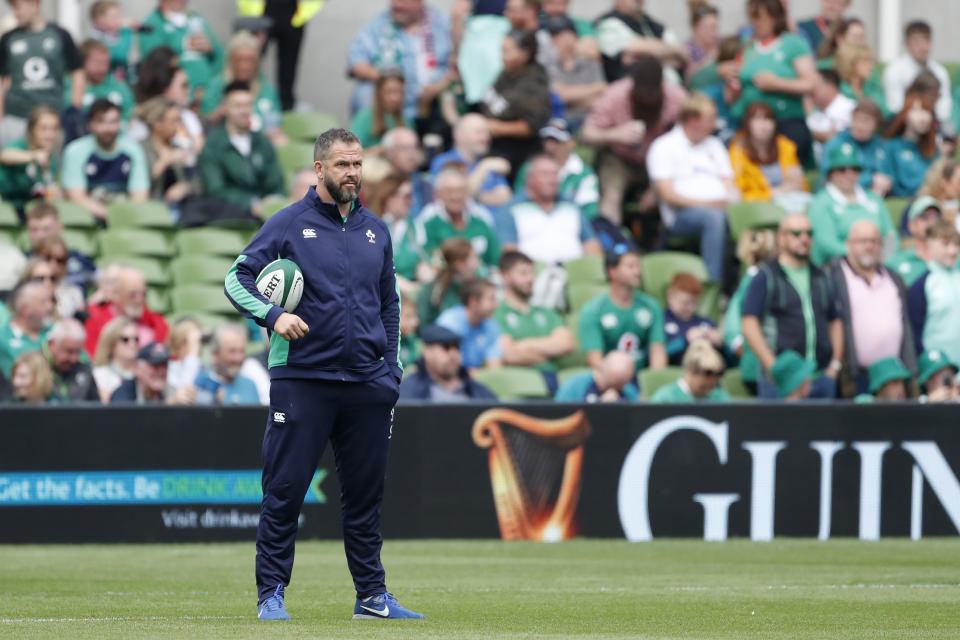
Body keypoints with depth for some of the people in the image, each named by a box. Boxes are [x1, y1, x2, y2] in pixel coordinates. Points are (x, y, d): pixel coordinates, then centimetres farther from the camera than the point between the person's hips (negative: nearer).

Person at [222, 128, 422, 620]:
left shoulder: (376, 230, 14)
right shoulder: (288, 224, 0)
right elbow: (236, 279, -2)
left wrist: (391, 368, 12)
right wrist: (272, 315, -19)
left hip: (366, 383, 4)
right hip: (301, 379, -4)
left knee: (365, 493, 8)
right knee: (284, 491, -4)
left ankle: (372, 595, 15)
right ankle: (271, 595, 2)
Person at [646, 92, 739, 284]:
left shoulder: (714, 145, 26)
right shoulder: (664, 147, 5)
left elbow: (729, 185, 20)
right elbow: (668, 195, -5)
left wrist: (735, 202, -4)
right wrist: (704, 204, -16)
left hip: (719, 208, 5)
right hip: (681, 215, -5)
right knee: (714, 217, -39)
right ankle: (714, 284, -44)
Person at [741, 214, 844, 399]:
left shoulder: (821, 278, 19)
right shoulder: (766, 277, 3)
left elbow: (835, 322, 23)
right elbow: (749, 324, -4)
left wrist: (835, 363, 9)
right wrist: (772, 367, -12)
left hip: (822, 376, 5)